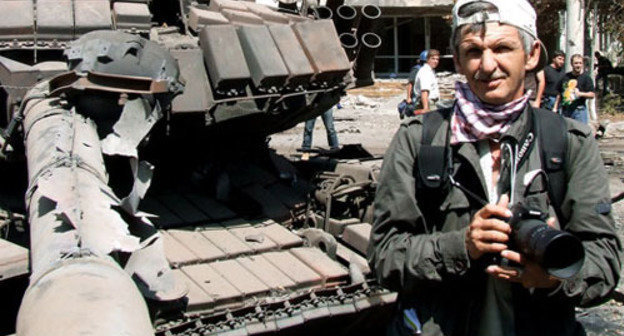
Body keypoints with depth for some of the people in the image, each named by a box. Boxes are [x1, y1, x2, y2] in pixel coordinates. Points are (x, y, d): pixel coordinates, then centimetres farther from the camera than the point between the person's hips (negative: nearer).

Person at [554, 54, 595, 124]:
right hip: (565, 110, 4)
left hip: (579, 110, -4)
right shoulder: (565, 77, 12)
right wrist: (555, 108, 14)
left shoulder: (586, 78, 1)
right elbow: (559, 94, 19)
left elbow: (592, 95, -4)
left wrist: (580, 94, -20)